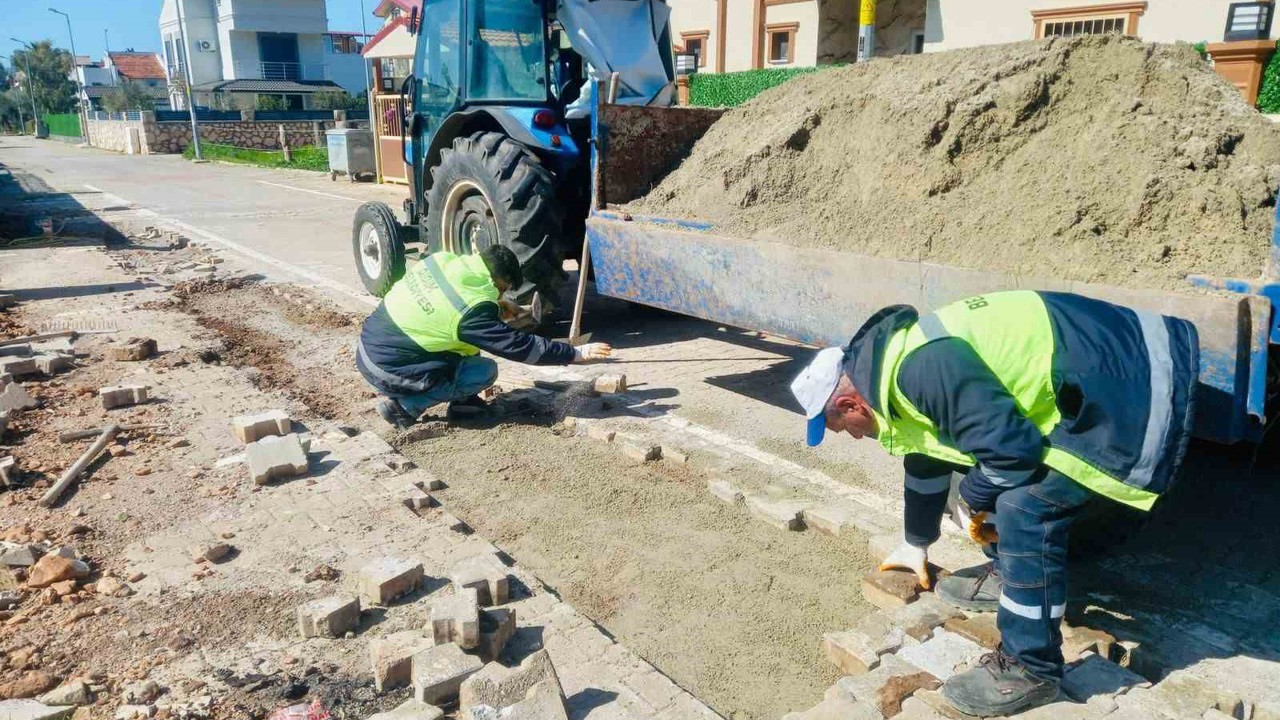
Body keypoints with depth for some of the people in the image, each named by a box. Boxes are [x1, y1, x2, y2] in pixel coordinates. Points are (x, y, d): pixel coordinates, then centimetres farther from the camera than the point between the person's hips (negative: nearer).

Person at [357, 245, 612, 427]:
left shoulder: (443, 259, -2)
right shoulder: (472, 311, -22)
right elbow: (520, 346, -16)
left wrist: (494, 305, 14)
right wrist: (577, 353, -10)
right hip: (387, 371, -8)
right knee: (486, 372, -1)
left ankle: (460, 398, 20)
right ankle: (405, 406, -2)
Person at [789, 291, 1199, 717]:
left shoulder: (919, 368, -25)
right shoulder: (895, 360, 11)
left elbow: (1009, 447, -26)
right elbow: (927, 458, 26)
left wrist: (972, 502, -4)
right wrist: (915, 545, 39)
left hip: (1133, 385, -11)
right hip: (1093, 378, 11)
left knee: (1028, 513, -14)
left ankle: (1030, 672, 0)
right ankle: (1010, 577, 36)